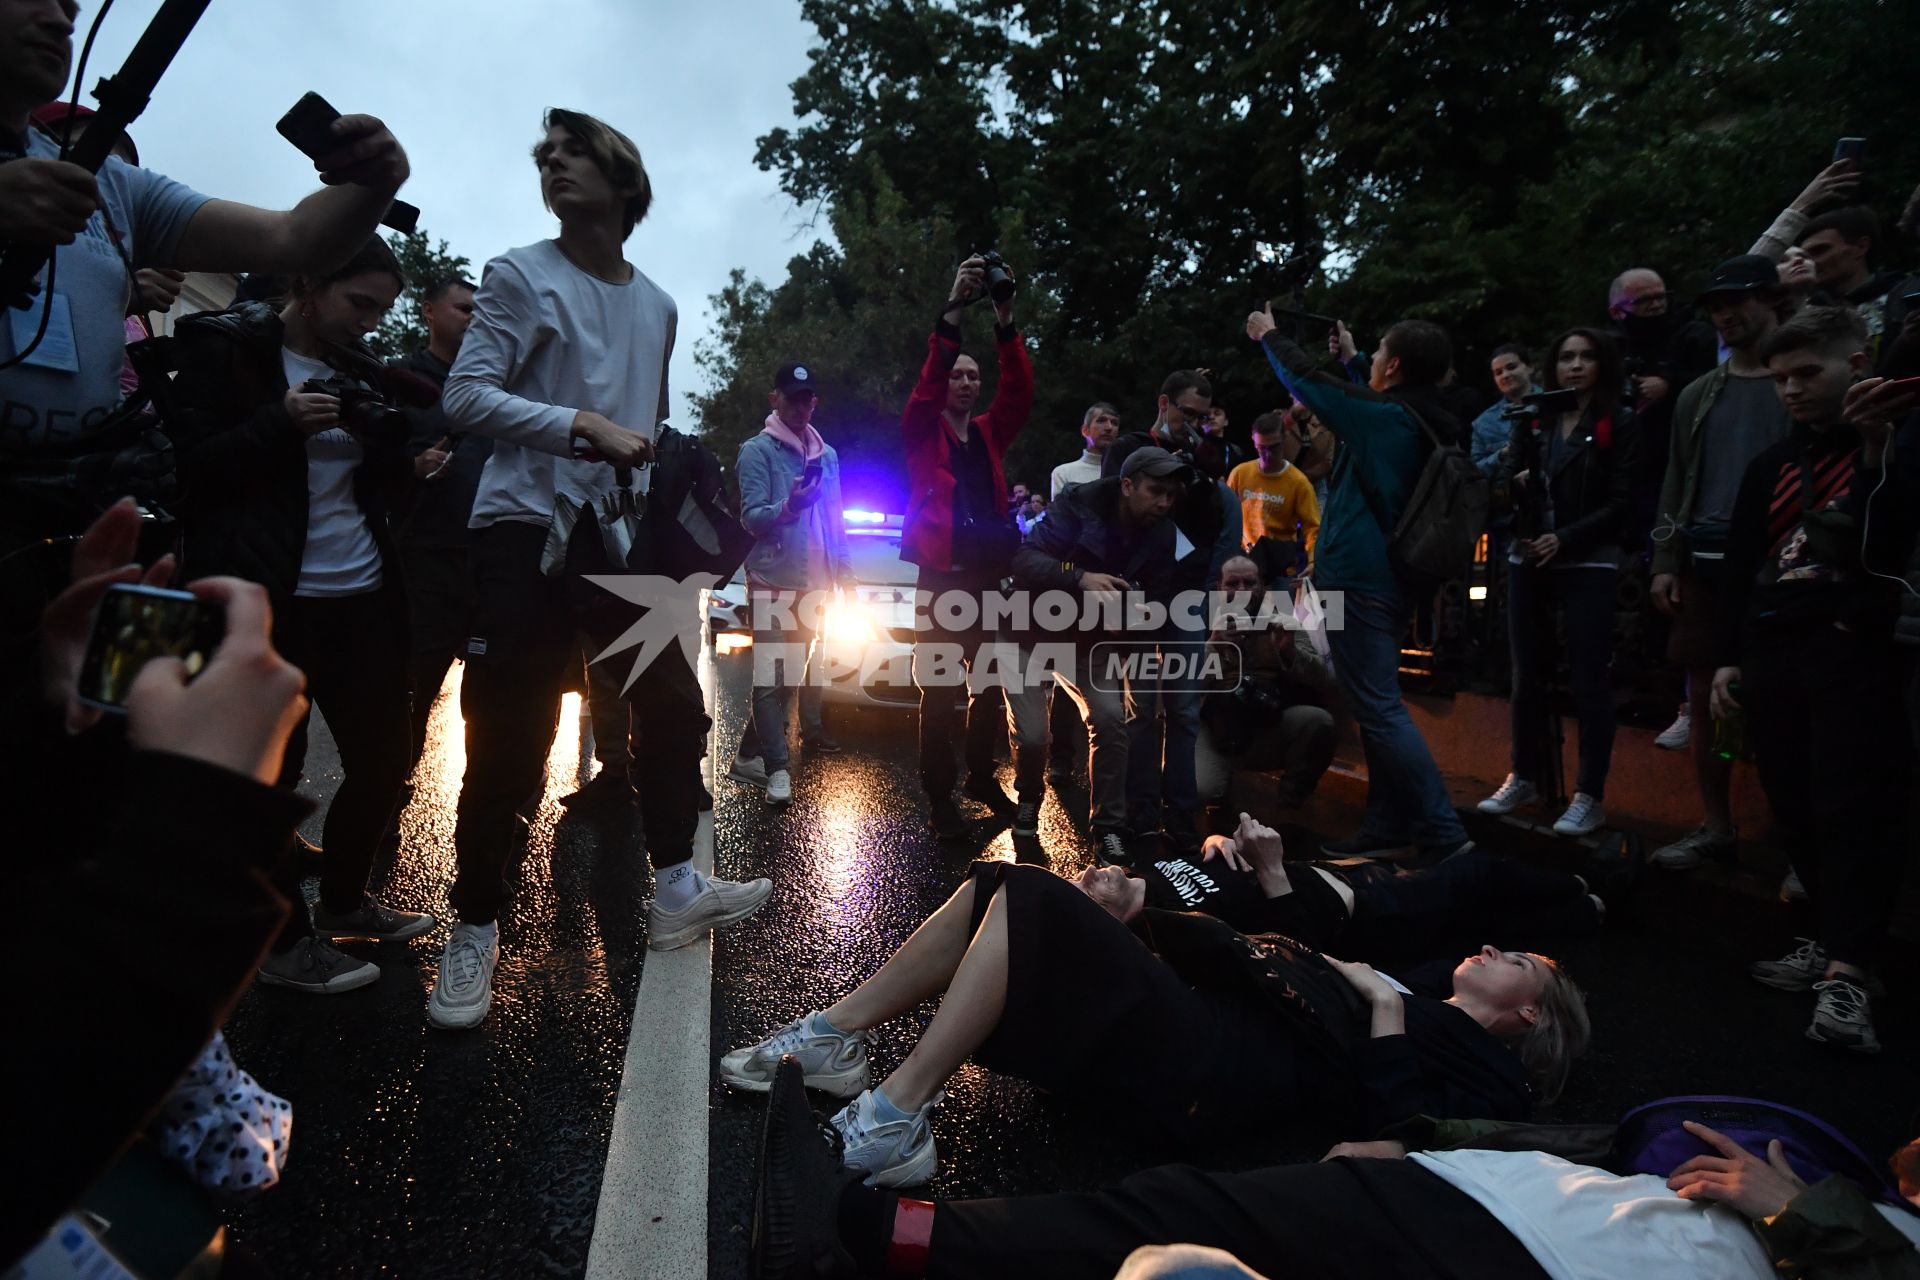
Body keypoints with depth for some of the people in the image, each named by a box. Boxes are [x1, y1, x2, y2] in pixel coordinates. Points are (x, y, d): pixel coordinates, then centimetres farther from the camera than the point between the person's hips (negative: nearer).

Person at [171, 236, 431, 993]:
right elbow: (186, 469, -9)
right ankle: (283, 942, 17)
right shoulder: (224, 350, -1)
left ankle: (344, 902, 30)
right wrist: (280, 425, -20)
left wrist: (384, 437, -8)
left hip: (363, 597, 6)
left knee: (385, 760, 10)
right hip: (264, 605, -6)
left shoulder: (360, 369, 14)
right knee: (271, 771, 2)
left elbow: (395, 489, 12)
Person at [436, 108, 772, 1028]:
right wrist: (583, 425, -20)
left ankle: (674, 895, 19)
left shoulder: (657, 306, 15)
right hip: (529, 528, -5)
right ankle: (474, 934, 12)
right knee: (508, 741, -4)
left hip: (617, 534, 6)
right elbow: (466, 395, -10)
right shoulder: (522, 276, -1)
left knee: (675, 706, 5)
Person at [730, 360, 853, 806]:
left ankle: (749, 756, 23)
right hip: (773, 581, -6)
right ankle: (776, 767, -3)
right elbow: (751, 516, -13)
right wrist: (786, 507, -33)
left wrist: (846, 577, 11)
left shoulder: (827, 455, 14)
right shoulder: (757, 450, -4)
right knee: (773, 676, -8)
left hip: (814, 583, 6)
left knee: (792, 672, 11)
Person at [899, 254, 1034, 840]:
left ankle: (981, 776, 29)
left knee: (989, 684, 13)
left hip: (989, 578, 5)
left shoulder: (990, 433, 14)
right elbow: (925, 385, -15)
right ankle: (940, 796, 8)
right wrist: (953, 311, -25)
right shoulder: (921, 433, 3)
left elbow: (1020, 392, -2)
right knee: (939, 690, 0)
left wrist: (1005, 324, -16)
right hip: (941, 579, -4)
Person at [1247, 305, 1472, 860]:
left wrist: (1269, 335, 16)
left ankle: (1443, 832, -8)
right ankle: (1388, 824, 20)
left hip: (1357, 579, -9)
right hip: (1390, 578, 9)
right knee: (1378, 704, 14)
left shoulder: (1382, 414, -12)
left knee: (1379, 709, -8)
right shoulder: (1433, 425, 10)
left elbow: (1306, 379, -1)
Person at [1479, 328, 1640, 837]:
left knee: (1589, 680, -3)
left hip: (1589, 564, -4)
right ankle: (1525, 777, 22)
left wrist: (1565, 540, -15)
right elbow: (1506, 472, 4)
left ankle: (1590, 796, 4)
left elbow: (1621, 504, -5)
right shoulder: (1534, 419, 12)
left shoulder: (1620, 423, 1)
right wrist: (1513, 480, -18)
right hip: (1528, 560, 4)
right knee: (1526, 674, 10)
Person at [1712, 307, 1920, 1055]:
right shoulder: (1770, 467, 18)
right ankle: (1835, 941, 19)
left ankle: (1847, 978, -10)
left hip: (1854, 654, -5)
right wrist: (1727, 658, 12)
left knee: (1855, 809, -10)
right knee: (1796, 810, 6)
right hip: (1771, 656, 5)